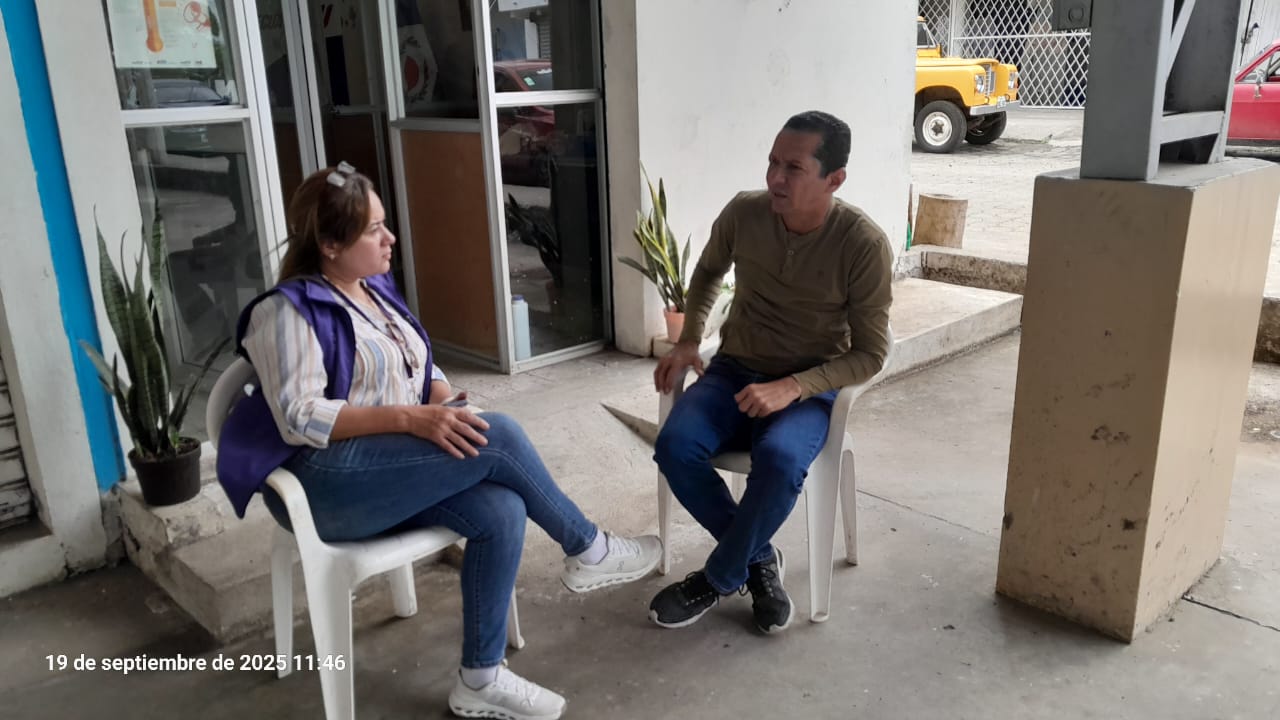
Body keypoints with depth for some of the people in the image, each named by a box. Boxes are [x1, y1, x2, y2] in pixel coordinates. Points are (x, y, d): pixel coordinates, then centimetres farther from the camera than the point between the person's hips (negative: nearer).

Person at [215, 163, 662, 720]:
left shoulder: (377, 289, 14)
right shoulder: (288, 311, -10)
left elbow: (424, 370, 17)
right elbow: (299, 419, -20)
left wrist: (447, 406, -7)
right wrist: (409, 418, -27)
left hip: (393, 469, 8)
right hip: (323, 483, -7)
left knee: (502, 512, -21)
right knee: (497, 436, -24)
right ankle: (587, 552, -2)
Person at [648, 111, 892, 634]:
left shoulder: (864, 244, -17)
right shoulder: (743, 213, -8)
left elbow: (870, 355, -12)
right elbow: (708, 272, 15)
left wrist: (792, 387, -25)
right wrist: (688, 341, 2)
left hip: (811, 388, -3)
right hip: (734, 370, 3)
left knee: (779, 460, -35)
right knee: (675, 447, -25)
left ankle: (719, 578, -7)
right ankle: (759, 558, -3)